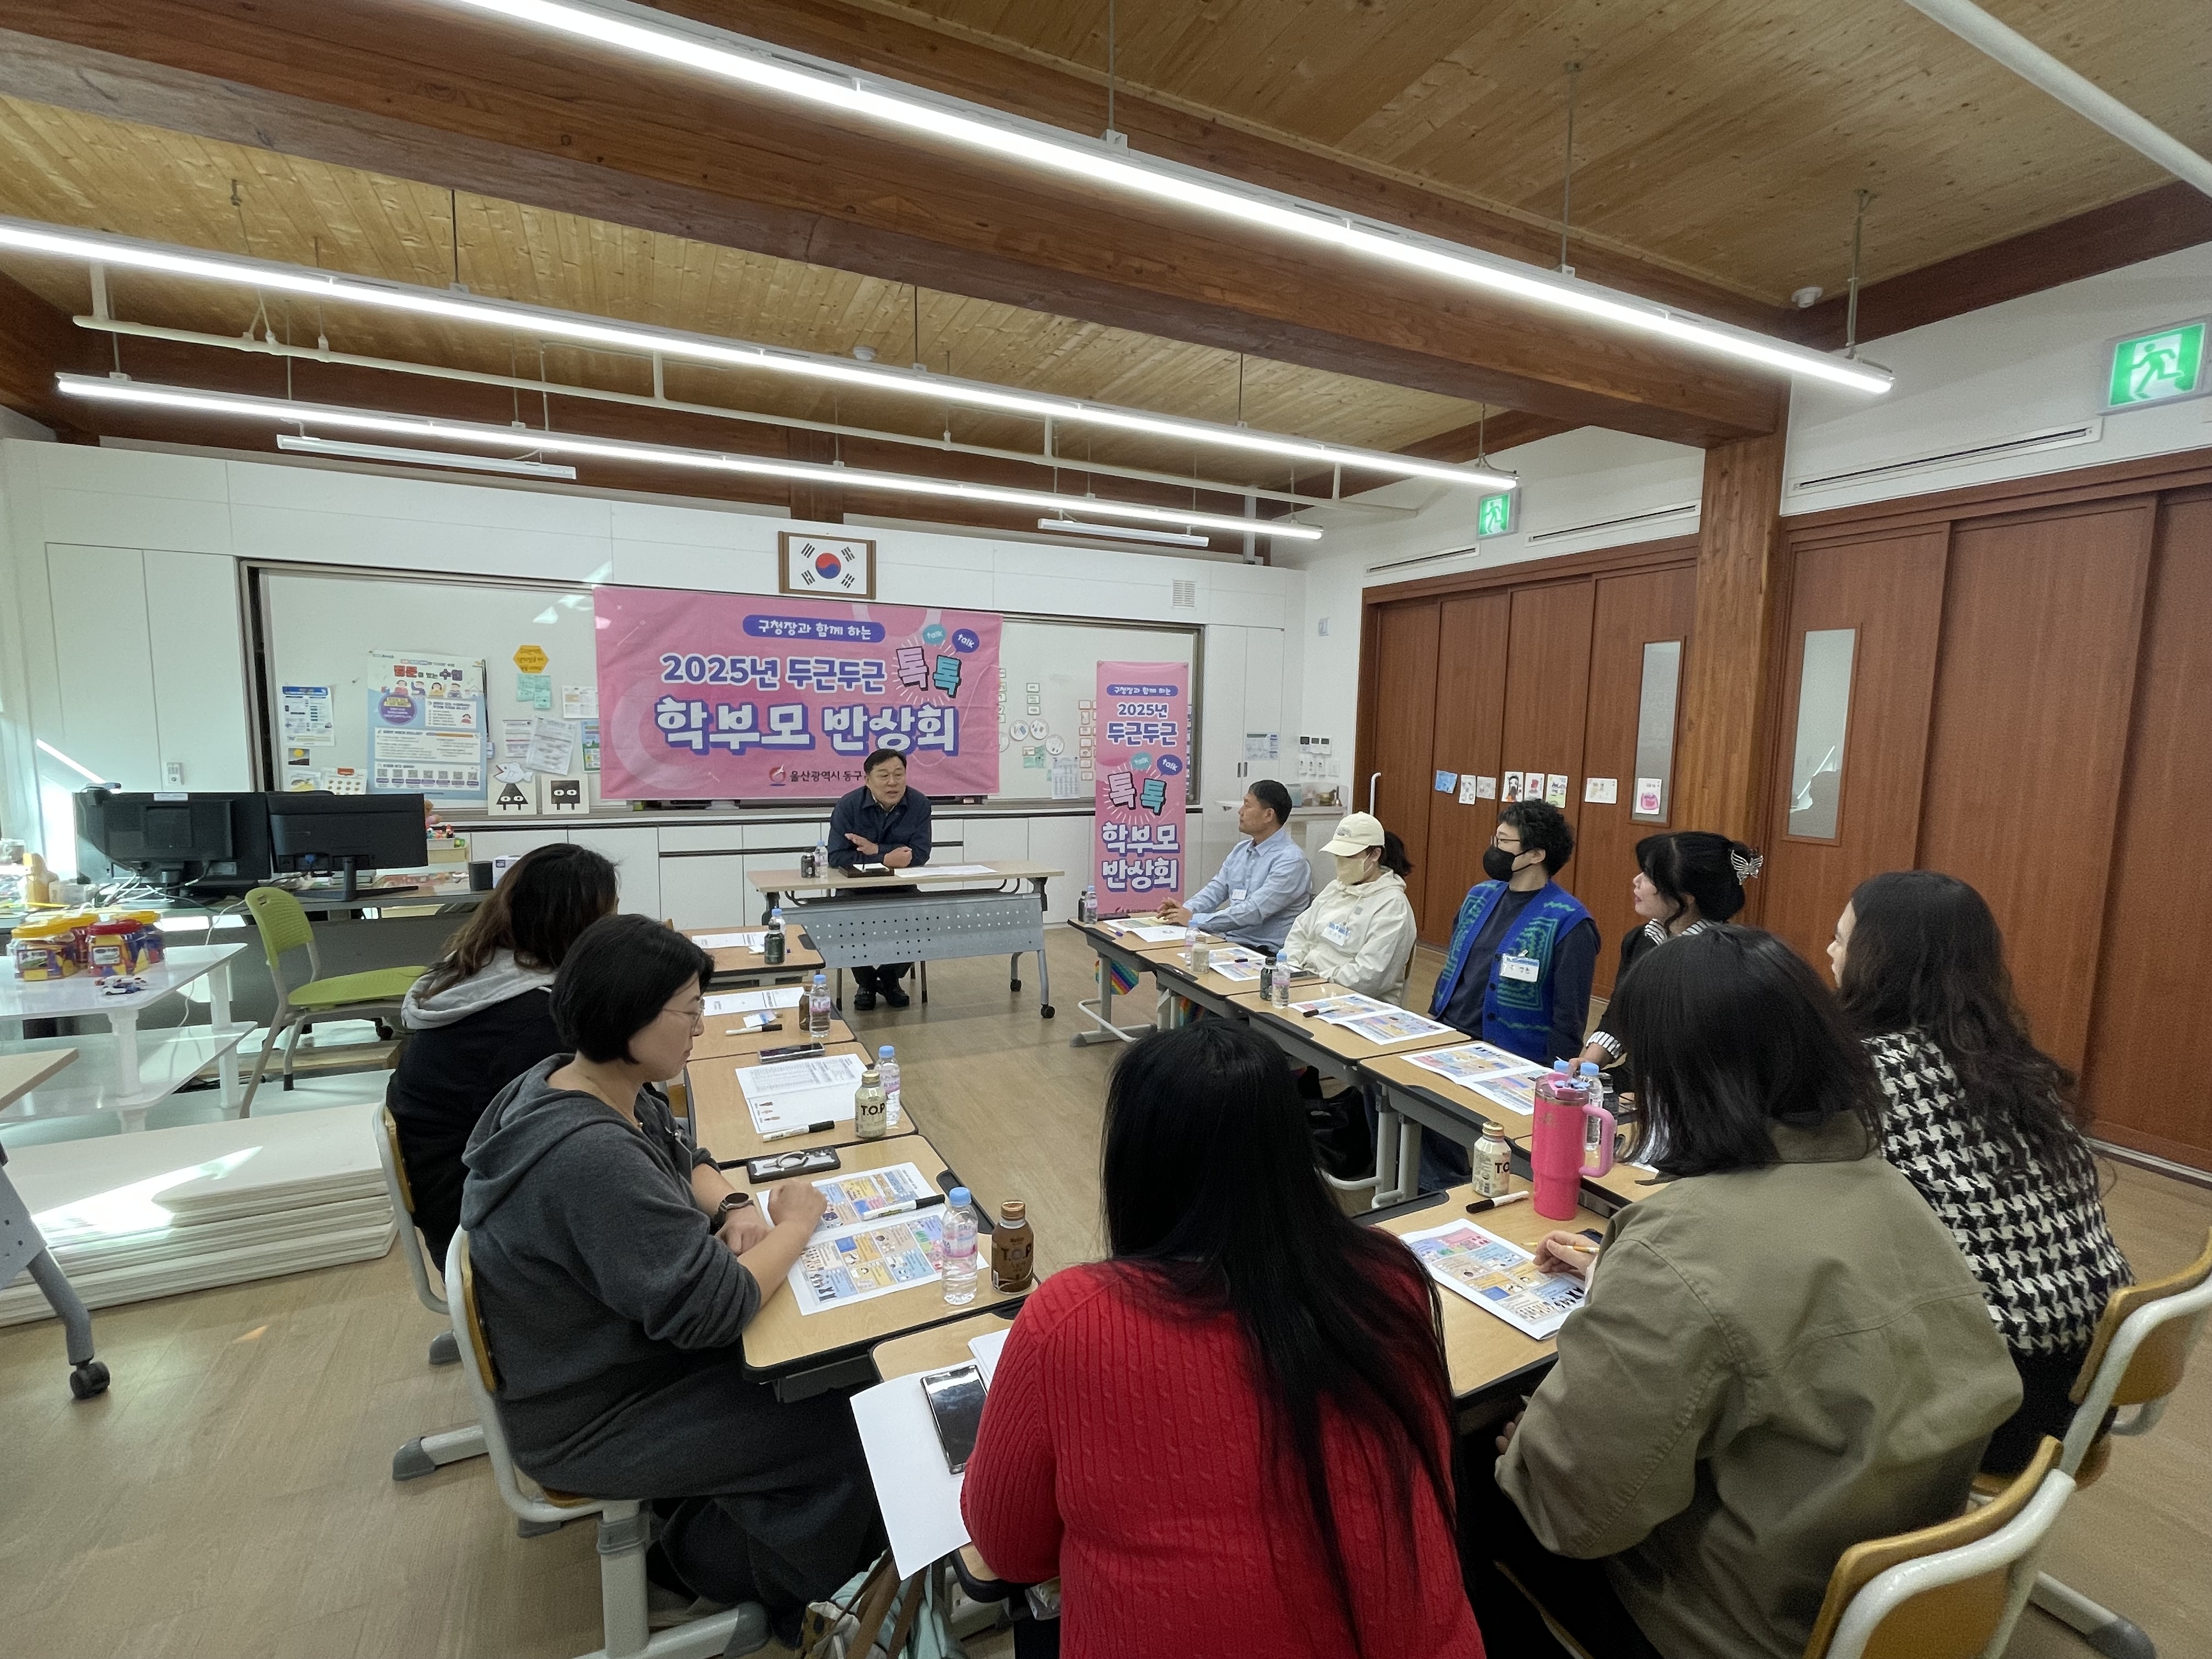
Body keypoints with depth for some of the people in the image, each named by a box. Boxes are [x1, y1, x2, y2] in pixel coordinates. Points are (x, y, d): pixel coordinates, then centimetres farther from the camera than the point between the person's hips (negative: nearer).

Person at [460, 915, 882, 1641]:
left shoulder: (591, 1083, -8)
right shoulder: (591, 1157, -38)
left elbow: (683, 1157, 10)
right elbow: (713, 1308, -34)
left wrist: (731, 1207, -10)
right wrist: (795, 1223, -18)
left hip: (614, 1347, 9)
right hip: (590, 1420, -8)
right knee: (837, 1436, -5)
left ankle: (705, 1527, 28)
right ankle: (710, 1566, 22)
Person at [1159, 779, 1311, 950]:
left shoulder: (1290, 861, -14)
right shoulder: (1241, 850, 14)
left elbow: (1254, 912, -21)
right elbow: (1217, 889, 16)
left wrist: (1194, 920, -21)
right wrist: (1186, 910, -5)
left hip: (1264, 950, -7)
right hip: (1227, 938, 8)